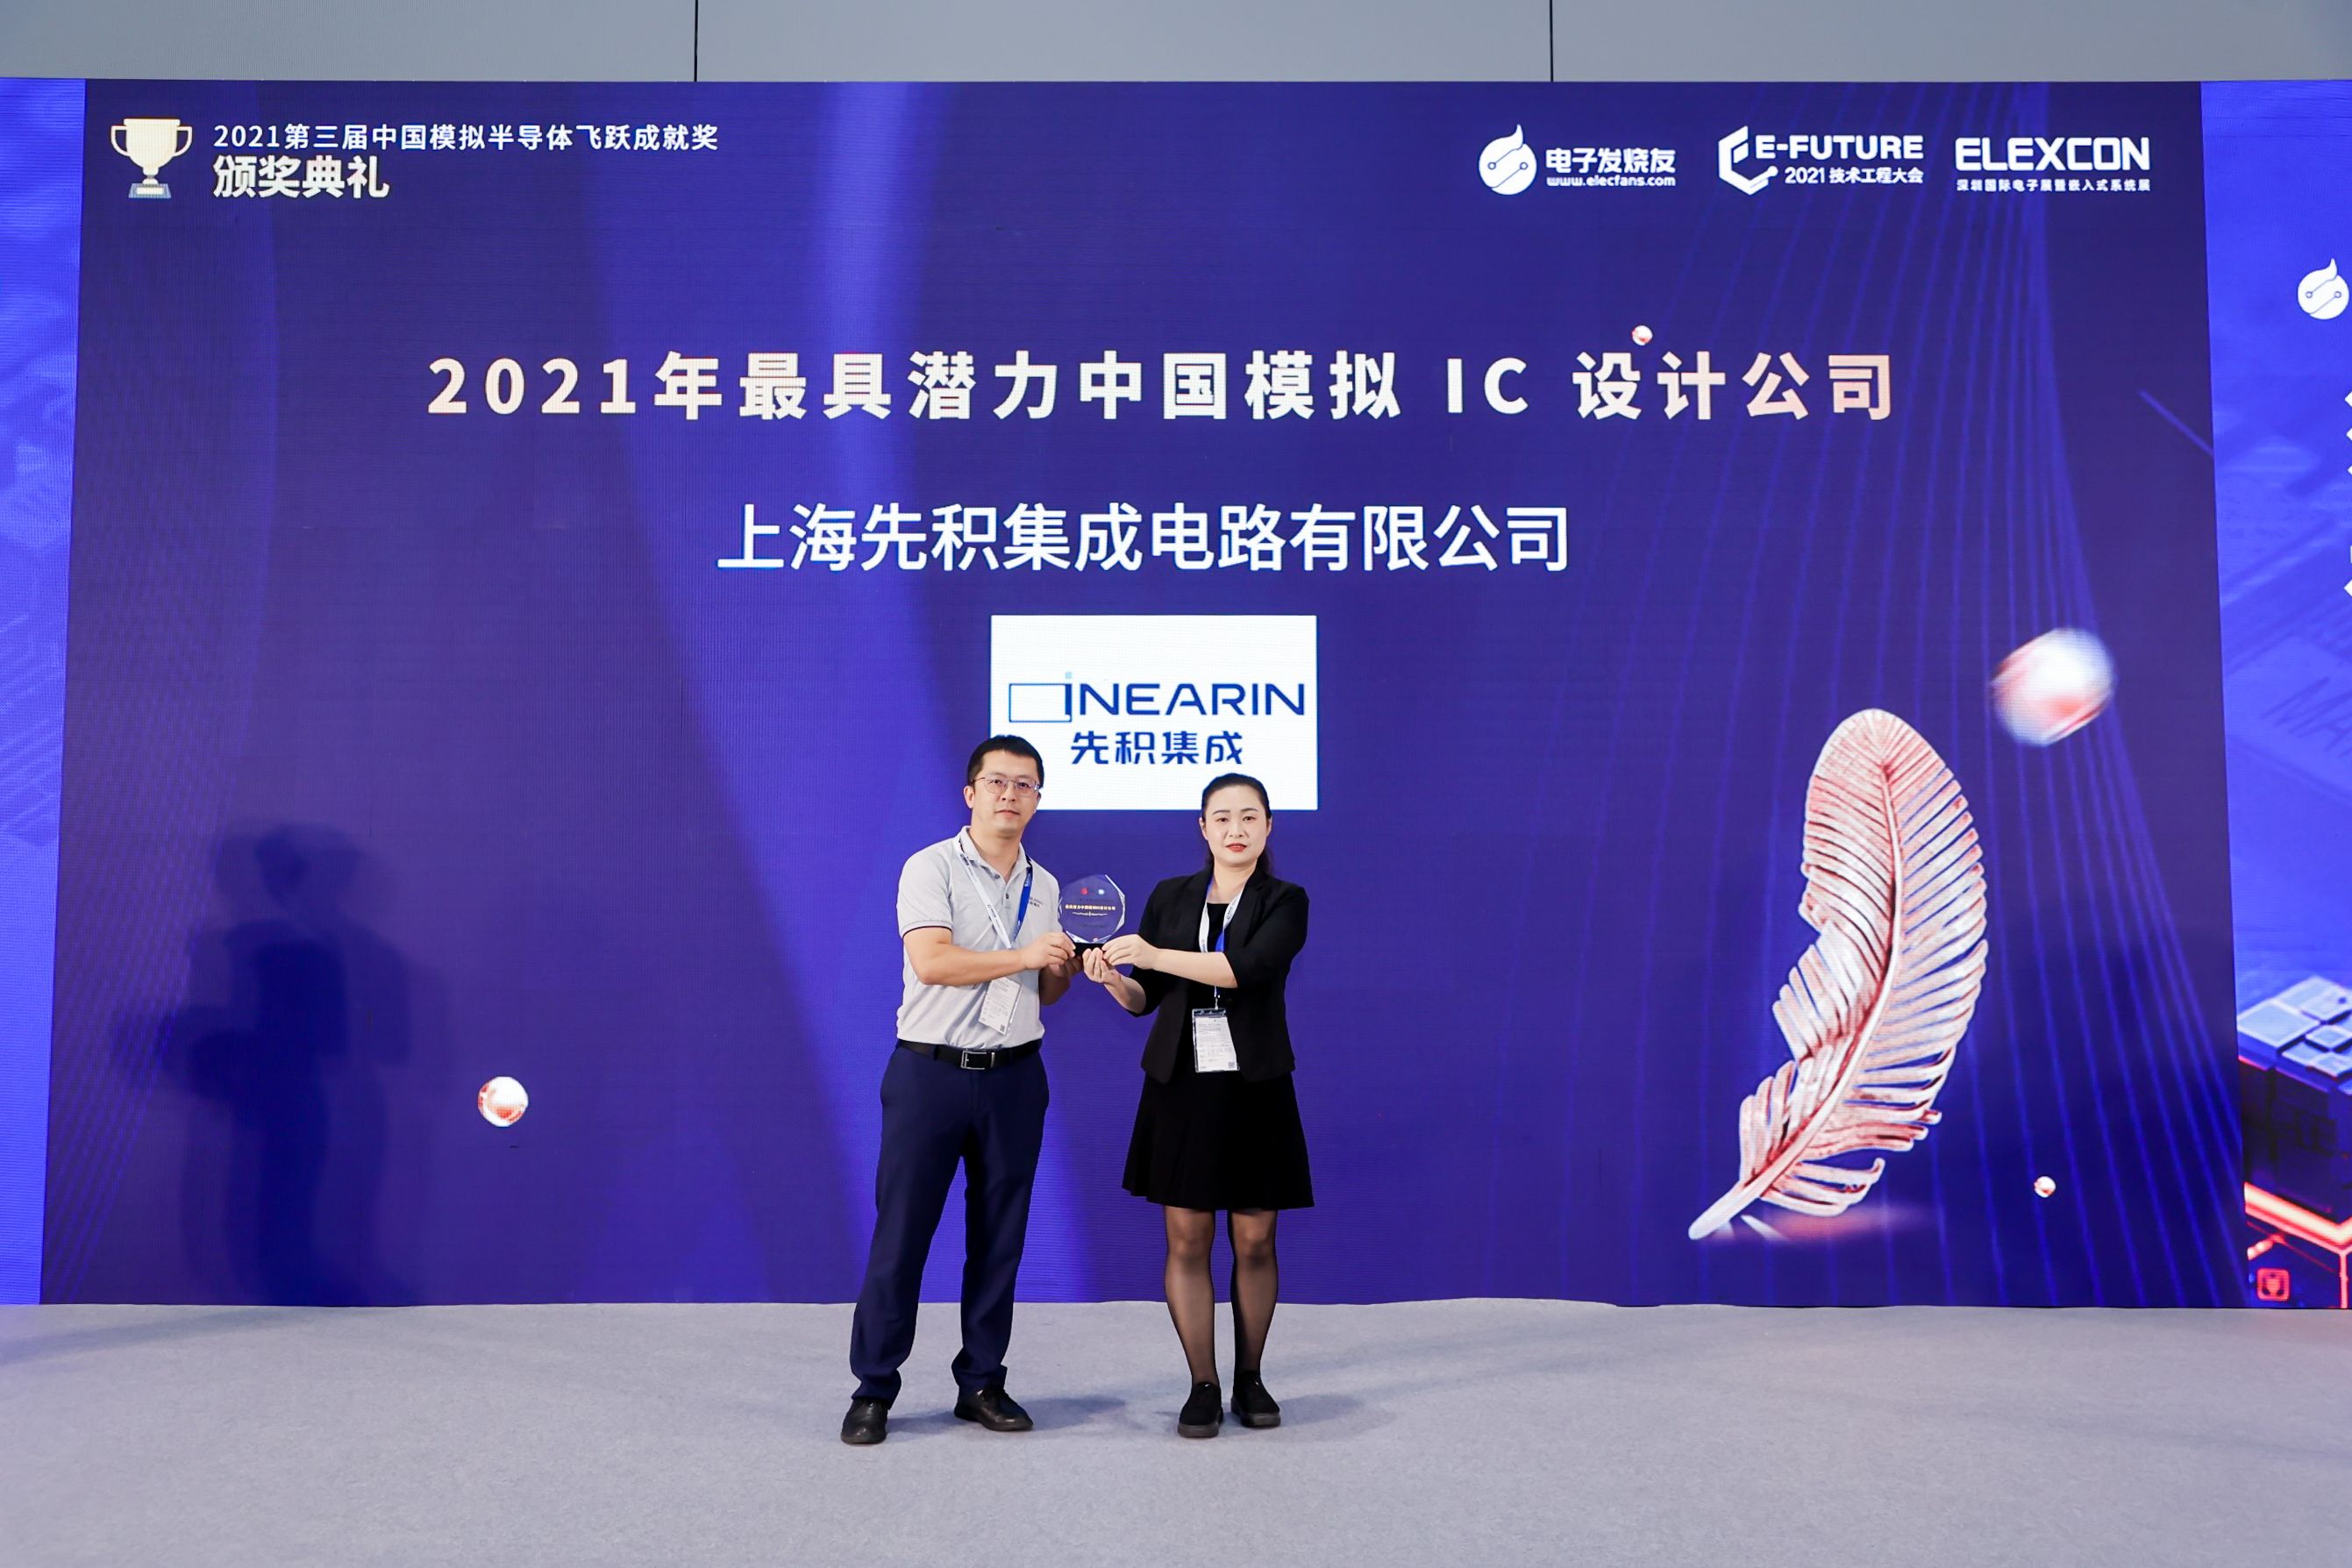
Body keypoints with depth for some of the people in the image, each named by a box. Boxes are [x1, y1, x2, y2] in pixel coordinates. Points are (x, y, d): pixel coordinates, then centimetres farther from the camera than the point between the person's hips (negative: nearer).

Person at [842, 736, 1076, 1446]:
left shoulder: (1044, 886, 13)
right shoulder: (931, 868, -5)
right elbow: (931, 961, -20)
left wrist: (1064, 971, 1)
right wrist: (1021, 957, -17)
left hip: (1014, 1079, 5)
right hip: (931, 1072, -5)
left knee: (1000, 1237, 9)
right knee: (901, 1232, 0)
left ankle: (982, 1383, 22)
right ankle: (873, 1389, 12)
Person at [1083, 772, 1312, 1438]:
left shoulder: (1284, 901, 0)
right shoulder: (1169, 896, 7)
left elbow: (1250, 969, -19)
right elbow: (1145, 999, 9)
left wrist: (1157, 955, -24)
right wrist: (1112, 977, -12)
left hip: (1254, 1088, -1)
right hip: (1180, 1085, 2)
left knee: (1254, 1241, 5)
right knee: (1186, 1239, 2)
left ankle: (1249, 1379, 22)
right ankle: (1202, 1386, 14)